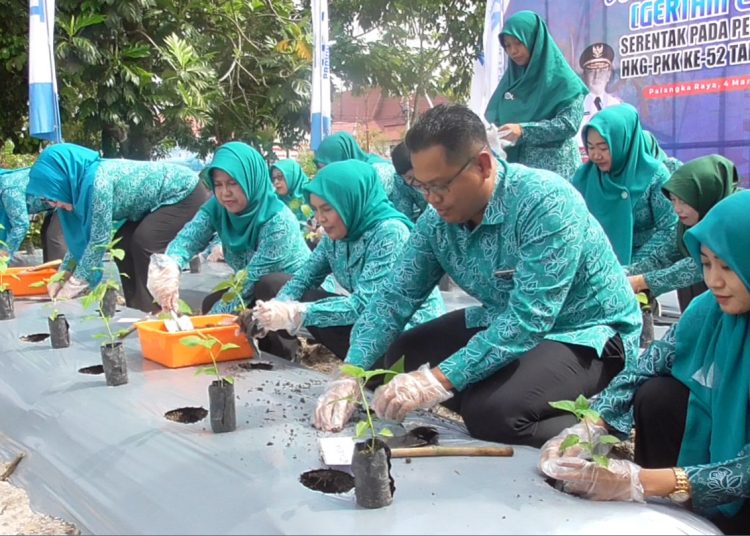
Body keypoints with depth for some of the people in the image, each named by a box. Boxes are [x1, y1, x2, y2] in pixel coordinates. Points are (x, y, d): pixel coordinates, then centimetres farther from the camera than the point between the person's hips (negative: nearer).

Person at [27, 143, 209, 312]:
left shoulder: (97, 180, -29)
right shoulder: (83, 182, -1)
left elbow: (100, 239, -25)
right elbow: (82, 237, 11)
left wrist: (74, 284, -17)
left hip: (186, 194, -9)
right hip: (164, 200, 9)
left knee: (145, 243, -20)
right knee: (123, 245, 2)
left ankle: (152, 310, -10)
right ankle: (137, 307, 9)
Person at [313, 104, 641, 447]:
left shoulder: (545, 202, -29)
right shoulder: (436, 222, -8)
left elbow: (528, 318, -35)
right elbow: (394, 297, -5)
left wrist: (441, 380, -39)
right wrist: (351, 376, -18)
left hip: (588, 333, -7)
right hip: (506, 320, 8)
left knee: (491, 411, -30)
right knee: (402, 356, 1)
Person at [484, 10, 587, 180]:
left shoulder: (562, 79, -4)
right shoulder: (510, 77, 13)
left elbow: (569, 123, -12)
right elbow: (492, 116, 13)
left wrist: (524, 130, -23)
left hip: (552, 167, -5)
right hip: (514, 164, 5)